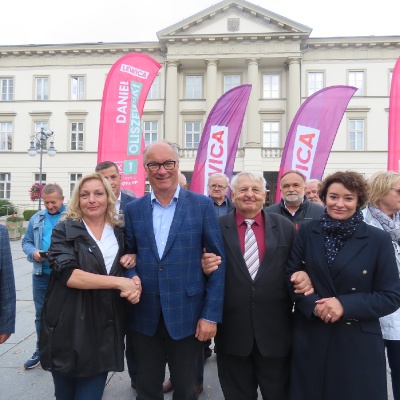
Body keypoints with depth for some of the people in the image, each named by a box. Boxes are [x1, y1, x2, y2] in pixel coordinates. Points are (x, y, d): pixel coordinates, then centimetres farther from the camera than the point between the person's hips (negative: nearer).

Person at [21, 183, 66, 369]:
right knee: (41, 314, 16)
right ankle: (41, 350, 33)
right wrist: (33, 253, -9)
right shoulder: (36, 218, 8)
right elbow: (26, 242, 11)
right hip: (41, 275, 5)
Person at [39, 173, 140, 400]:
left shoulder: (120, 233, 5)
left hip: (104, 332, 2)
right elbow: (67, 274, -18)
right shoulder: (65, 230, -5)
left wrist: (136, 285, -11)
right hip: (67, 329, -1)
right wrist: (119, 282, -23)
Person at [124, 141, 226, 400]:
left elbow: (218, 260, -6)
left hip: (187, 315, -2)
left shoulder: (202, 205, -6)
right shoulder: (133, 209, 3)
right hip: (145, 317, 3)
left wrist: (211, 314, -10)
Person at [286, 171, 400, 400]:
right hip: (310, 338, 2)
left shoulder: (378, 240, -6)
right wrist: (313, 304, -17)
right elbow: (290, 275, 0)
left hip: (358, 342, -1)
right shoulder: (307, 232, -1)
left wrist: (345, 304, -19)